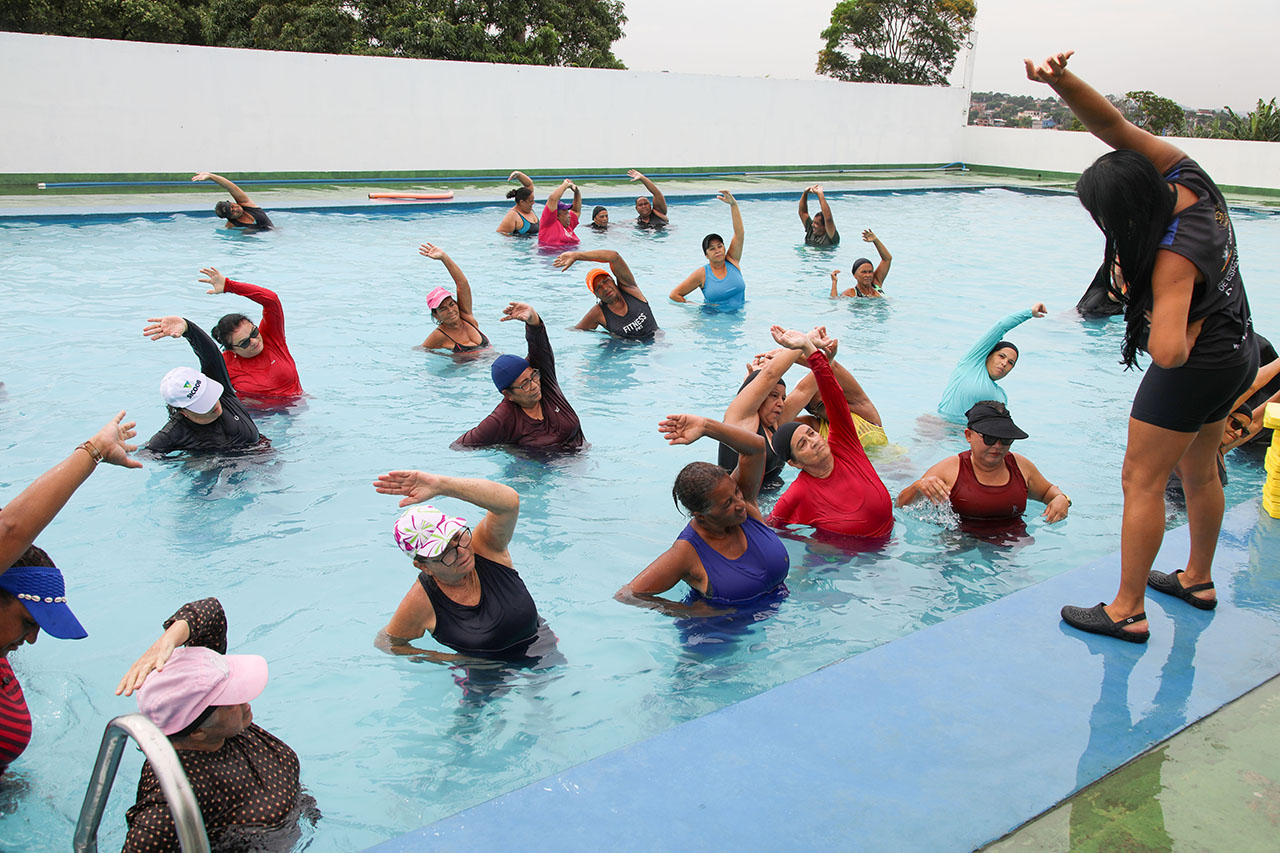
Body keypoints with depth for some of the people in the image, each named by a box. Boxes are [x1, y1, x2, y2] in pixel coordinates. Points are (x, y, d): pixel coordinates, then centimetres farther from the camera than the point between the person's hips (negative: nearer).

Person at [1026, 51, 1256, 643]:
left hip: (1195, 367, -9)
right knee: (1198, 471, 23)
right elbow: (1112, 126, -16)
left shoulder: (1175, 256, -34)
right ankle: (1198, 579, 40)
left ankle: (1128, 611, 7)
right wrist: (1062, 81, -32)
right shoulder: (1183, 175, -12)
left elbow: (1166, 351, -43)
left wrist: (1185, 341, -19)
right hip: (1236, 352, 9)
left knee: (1142, 481, 0)